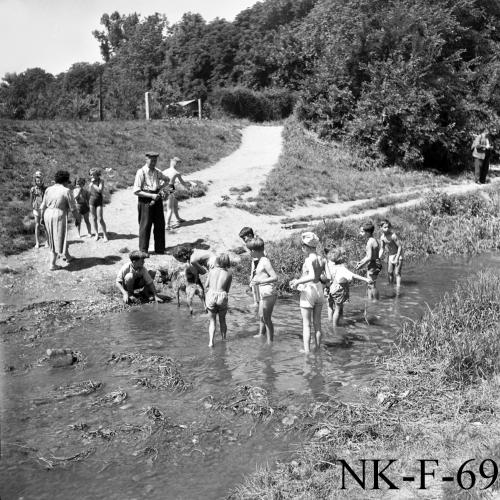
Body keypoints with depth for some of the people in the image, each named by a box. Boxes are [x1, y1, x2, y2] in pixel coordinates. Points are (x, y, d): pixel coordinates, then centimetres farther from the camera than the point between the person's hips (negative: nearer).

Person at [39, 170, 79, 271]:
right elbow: (73, 208, -8)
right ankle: (52, 264, 11)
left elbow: (43, 206, 7)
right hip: (59, 217, -7)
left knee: (53, 239, 21)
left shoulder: (48, 189, 6)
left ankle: (67, 256, 38)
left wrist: (41, 218, 14)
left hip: (48, 215, 7)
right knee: (58, 240, 4)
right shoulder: (66, 191, -9)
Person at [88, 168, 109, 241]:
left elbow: (100, 190, -20)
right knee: (93, 218, 5)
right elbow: (89, 192, 10)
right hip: (91, 200, 4)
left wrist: (93, 184, -17)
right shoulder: (91, 181, 4)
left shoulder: (101, 181, -7)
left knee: (100, 219, -8)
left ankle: (105, 235, 3)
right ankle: (97, 234, 16)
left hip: (99, 201, -4)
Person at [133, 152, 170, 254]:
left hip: (157, 199, 6)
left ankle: (160, 249, 21)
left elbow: (167, 179, 27)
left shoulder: (157, 172, 6)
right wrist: (151, 196, -20)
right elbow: (136, 191, -15)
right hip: (145, 200, -6)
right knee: (145, 226, 2)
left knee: (160, 224, 9)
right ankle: (143, 251, 13)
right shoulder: (141, 172, -11)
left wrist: (160, 187, 8)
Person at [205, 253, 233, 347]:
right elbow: (227, 289, 5)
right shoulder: (229, 273, 2)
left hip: (210, 296, 0)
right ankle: (224, 339, 30)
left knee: (212, 321, 13)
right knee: (222, 320, 23)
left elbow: (206, 285, 8)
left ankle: (211, 341, 0)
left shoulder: (212, 270, 3)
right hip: (222, 296, 0)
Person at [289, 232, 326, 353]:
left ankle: (307, 350, 4)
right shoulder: (321, 260, 4)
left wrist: (297, 282, -22)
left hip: (308, 292, -7)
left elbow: (312, 276, -32)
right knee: (317, 323, 15)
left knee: (306, 324, 2)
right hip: (319, 291, 7)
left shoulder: (309, 259, -17)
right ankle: (317, 348, 21)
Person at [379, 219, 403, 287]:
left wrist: (397, 258, -22)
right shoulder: (382, 237, -8)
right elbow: (382, 249, 3)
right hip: (390, 255, 6)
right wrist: (378, 259, -8)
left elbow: (400, 247, -21)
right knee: (389, 273, 10)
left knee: (397, 273, -13)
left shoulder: (393, 235, -27)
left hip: (398, 254, -6)